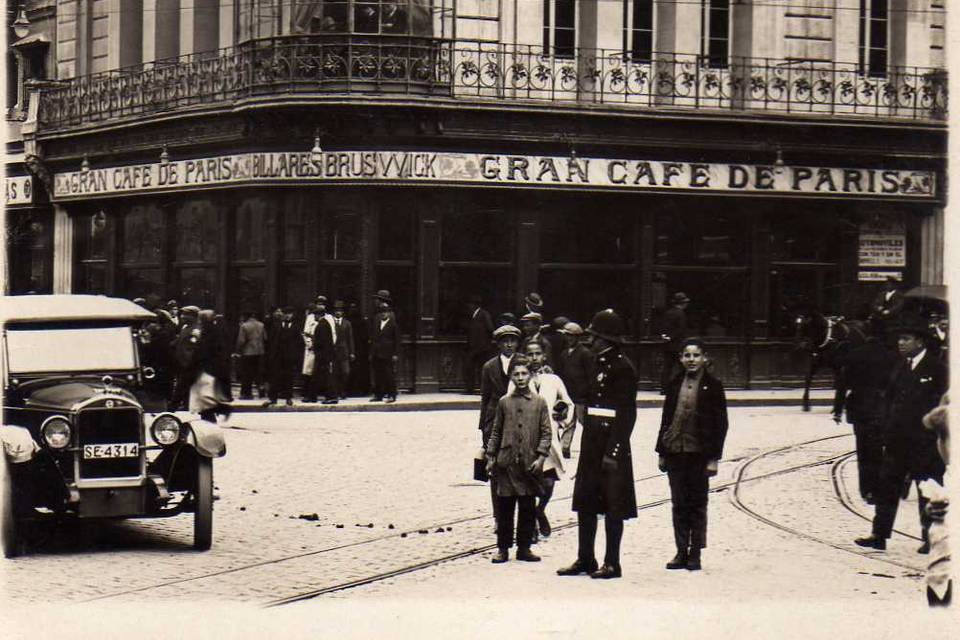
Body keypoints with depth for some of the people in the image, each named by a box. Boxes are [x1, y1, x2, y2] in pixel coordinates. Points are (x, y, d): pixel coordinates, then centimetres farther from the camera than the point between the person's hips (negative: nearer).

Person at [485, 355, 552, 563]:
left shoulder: (539, 402, 4)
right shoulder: (504, 402, 6)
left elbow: (546, 432, 3)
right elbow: (496, 432, 11)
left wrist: (541, 457, -7)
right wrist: (490, 457, 7)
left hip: (529, 463, 0)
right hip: (507, 462, 0)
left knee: (528, 508, 4)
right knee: (505, 507, 2)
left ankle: (524, 548, 12)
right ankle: (503, 548, 9)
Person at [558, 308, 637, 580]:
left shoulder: (623, 368, -12)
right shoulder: (600, 364, 14)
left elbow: (627, 414, -17)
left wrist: (613, 452, -20)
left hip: (611, 445, -9)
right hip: (592, 445, 9)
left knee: (613, 506, -2)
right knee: (585, 502, 11)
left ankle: (612, 563, 4)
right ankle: (585, 559, 18)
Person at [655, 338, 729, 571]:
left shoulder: (712, 386, -2)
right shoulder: (675, 385, 9)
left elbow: (720, 423, -3)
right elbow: (666, 419, 13)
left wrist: (714, 457, -8)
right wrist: (661, 451, 8)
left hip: (699, 453, -4)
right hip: (675, 451, 4)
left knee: (697, 504, 2)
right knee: (679, 503, 6)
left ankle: (695, 553, 8)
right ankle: (681, 552, 12)